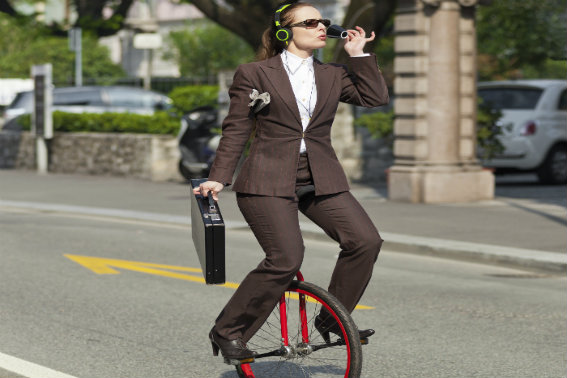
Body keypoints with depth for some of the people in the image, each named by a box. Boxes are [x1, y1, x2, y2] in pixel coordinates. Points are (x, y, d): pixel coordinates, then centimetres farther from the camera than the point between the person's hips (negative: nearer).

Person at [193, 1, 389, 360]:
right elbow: (236, 130, 2)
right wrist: (219, 178, -5)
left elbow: (376, 96, 5)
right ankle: (227, 332, -3)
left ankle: (332, 319, 7)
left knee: (366, 240, -13)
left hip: (321, 181, 5)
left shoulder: (333, 76, 16)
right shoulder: (254, 74, 3)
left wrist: (358, 54, 3)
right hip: (269, 183, -5)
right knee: (286, 259, -20)